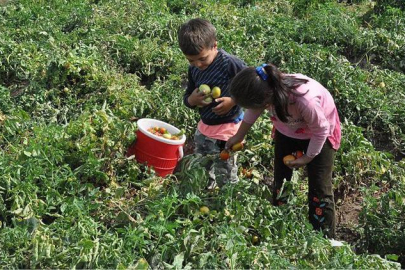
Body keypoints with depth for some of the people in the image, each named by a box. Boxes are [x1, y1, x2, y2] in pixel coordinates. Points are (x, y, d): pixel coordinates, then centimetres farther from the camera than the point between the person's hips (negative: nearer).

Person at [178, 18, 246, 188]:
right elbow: (187, 97, 11)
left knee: (225, 177, 5)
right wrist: (192, 100, -13)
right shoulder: (193, 69, -1)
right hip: (204, 126, 7)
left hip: (227, 129, -7)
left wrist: (233, 101, -25)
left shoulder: (231, 64, -22)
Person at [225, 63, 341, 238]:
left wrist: (308, 157, -13)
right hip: (288, 131, 5)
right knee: (280, 182, 13)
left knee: (319, 190, -2)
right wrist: (239, 136, 9)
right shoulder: (265, 90, -31)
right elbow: (253, 112, -5)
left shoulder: (305, 101, -47)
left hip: (319, 134, -5)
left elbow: (321, 130, -25)